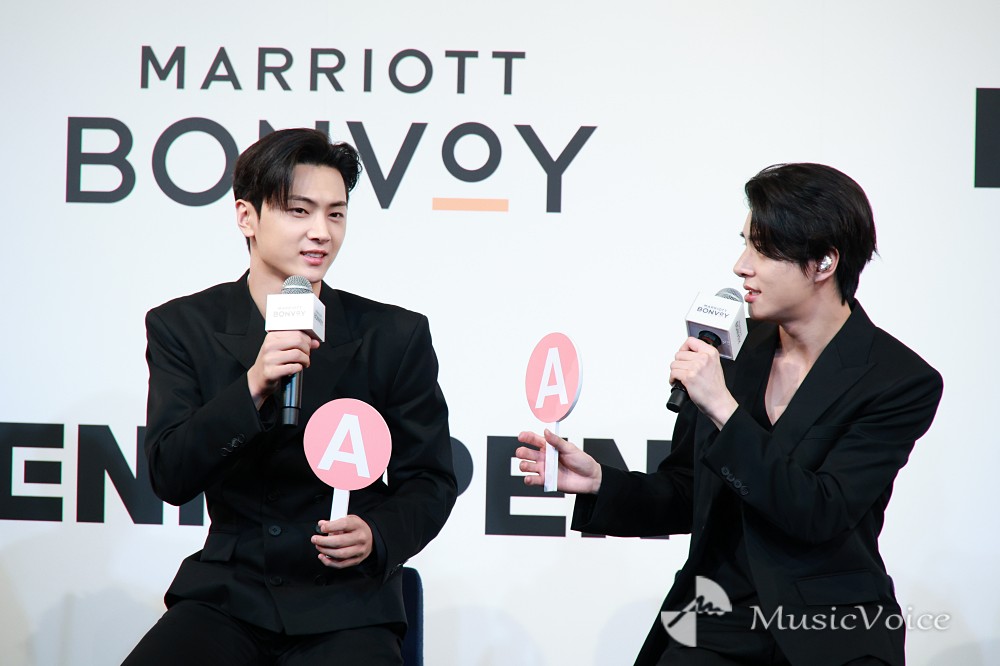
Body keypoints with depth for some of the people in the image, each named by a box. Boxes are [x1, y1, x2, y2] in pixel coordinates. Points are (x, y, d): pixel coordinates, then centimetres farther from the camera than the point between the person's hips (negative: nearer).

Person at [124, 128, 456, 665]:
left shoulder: (396, 336, 3)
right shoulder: (183, 328, 5)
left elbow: (429, 481, 7)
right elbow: (170, 479, -5)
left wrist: (377, 534, -15)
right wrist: (252, 388, -19)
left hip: (345, 609, 0)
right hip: (227, 596, 0)